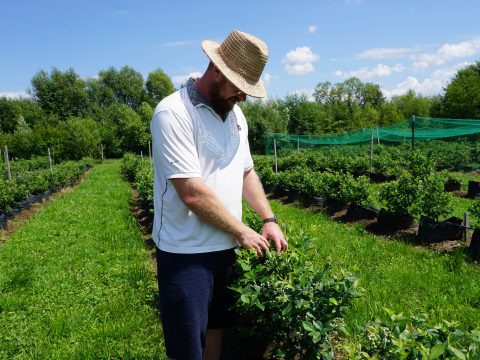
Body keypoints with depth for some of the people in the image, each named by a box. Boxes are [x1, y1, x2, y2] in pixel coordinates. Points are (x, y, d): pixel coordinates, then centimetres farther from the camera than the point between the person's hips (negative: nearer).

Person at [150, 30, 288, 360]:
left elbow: (246, 172, 15)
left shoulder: (234, 114, 8)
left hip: (226, 247, 7)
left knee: (216, 328, 22)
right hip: (186, 253, -7)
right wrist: (242, 231, -14)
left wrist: (269, 220, 4)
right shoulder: (173, 113, -18)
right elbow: (192, 193, -24)